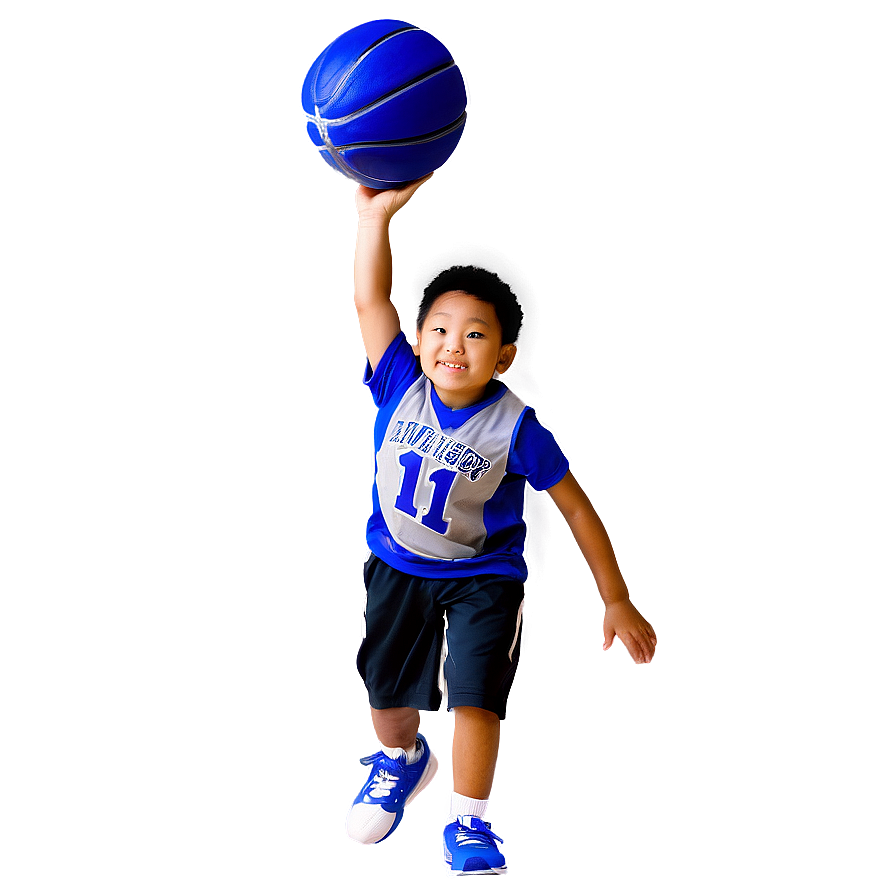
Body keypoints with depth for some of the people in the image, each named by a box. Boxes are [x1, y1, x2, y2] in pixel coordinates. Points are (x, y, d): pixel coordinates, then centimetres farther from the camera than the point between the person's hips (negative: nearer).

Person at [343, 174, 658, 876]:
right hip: (397, 563, 4)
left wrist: (617, 599, -13)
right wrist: (377, 213, -29)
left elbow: (577, 507, -15)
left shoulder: (515, 428, -24)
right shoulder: (401, 389, -16)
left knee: (475, 696, -13)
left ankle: (469, 824, 13)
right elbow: (370, 301, -19)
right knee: (387, 693, 14)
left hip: (483, 575, -3)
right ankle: (403, 760, 51)